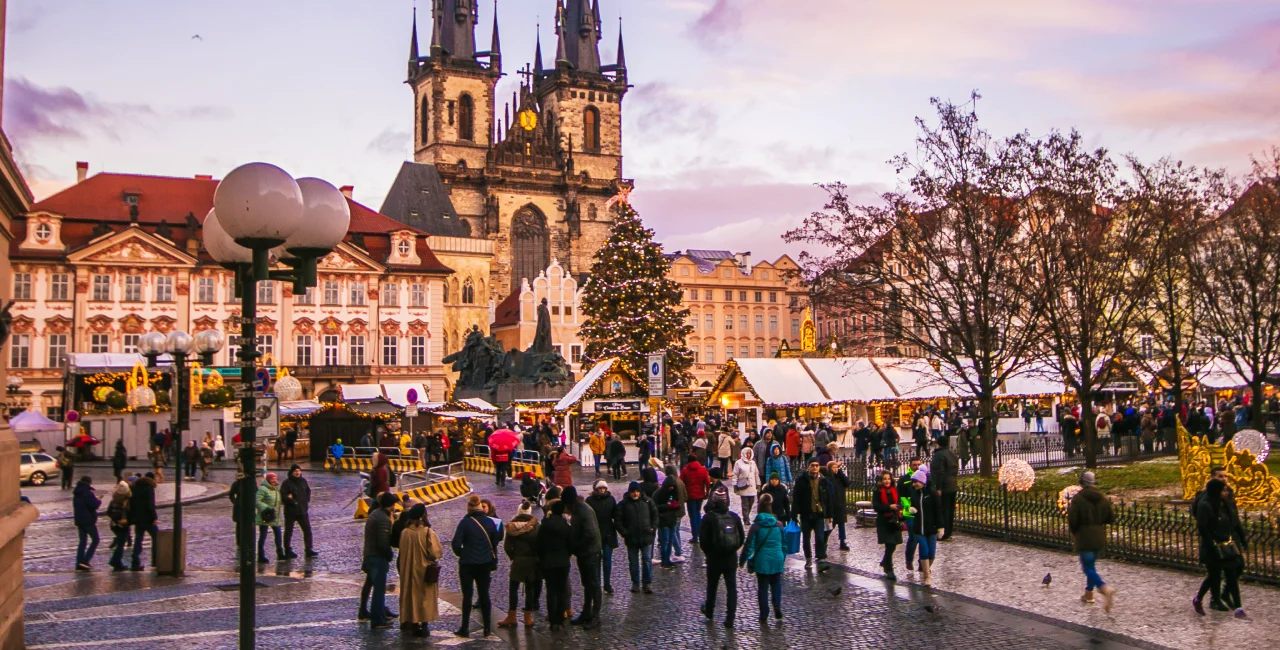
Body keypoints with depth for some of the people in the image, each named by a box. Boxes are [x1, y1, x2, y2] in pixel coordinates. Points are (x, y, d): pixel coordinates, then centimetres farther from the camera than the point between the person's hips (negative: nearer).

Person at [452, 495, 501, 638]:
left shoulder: (465, 522, -14)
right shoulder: (489, 521, -2)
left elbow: (456, 543, -17)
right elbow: (496, 541, 4)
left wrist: (461, 554, 3)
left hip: (467, 564, -3)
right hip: (485, 563, 3)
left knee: (467, 595, 5)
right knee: (484, 594, 12)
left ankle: (465, 628, 8)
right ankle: (487, 627, 15)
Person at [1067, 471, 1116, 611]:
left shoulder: (1078, 499, -14)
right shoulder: (1103, 498, 2)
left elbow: (1072, 520, -15)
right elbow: (1111, 519, 5)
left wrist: (1073, 532, 5)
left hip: (1084, 538, -6)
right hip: (1099, 538, 6)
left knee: (1088, 568, -5)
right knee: (1091, 565, 20)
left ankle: (1105, 589, -27)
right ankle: (1088, 594, 28)